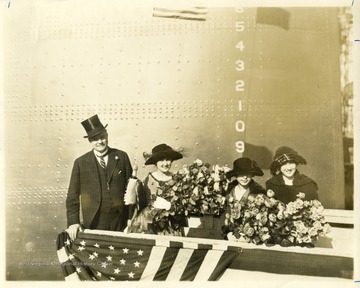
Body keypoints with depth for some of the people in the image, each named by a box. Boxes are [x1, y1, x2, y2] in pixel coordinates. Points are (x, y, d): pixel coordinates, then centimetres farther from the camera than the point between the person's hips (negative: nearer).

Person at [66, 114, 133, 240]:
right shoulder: (80, 163, 0)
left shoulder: (122, 157, 2)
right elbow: (73, 195, 2)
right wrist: (73, 222, -6)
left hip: (120, 222, 1)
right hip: (93, 224, 0)